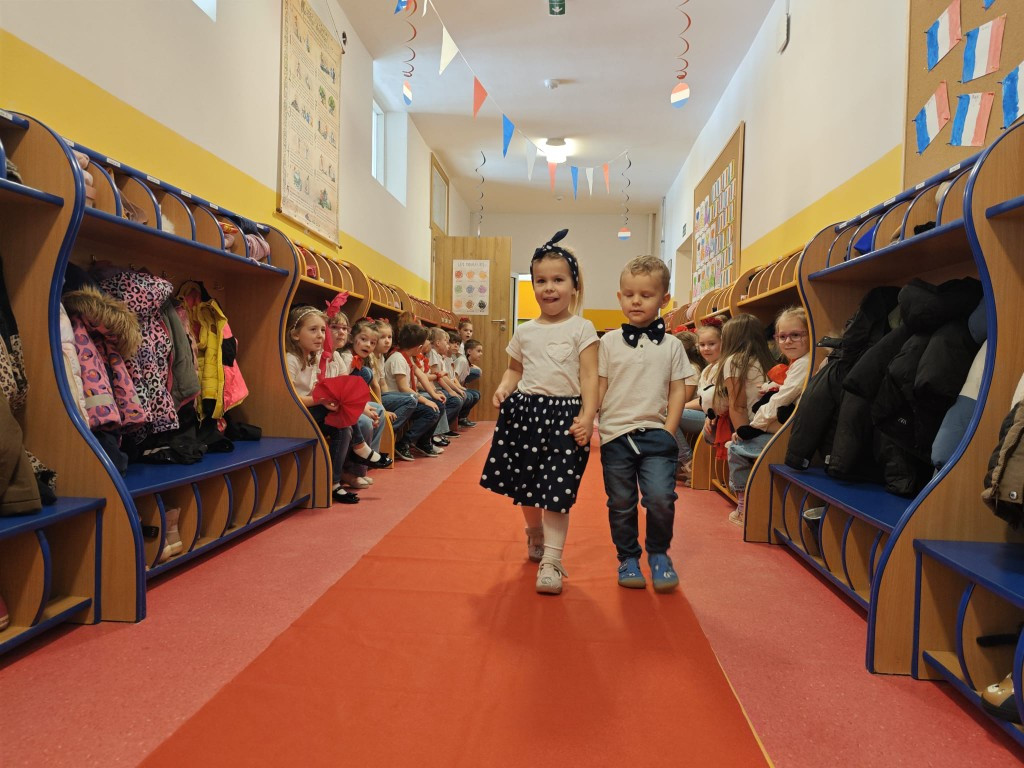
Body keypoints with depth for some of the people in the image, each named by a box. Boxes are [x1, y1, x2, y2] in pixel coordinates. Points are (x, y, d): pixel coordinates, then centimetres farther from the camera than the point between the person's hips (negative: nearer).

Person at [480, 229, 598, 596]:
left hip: (564, 414, -4)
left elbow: (589, 375, -7)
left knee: (557, 489, -7)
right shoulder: (524, 331, 11)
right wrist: (504, 387, -2)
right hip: (524, 410, 5)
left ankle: (551, 561, 1)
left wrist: (588, 416, -16)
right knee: (526, 484, 16)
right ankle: (535, 534, 43)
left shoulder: (581, 329, -2)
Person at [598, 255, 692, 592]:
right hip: (615, 435, 1)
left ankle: (659, 554, 13)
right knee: (621, 503, 8)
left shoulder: (671, 345, 4)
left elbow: (677, 390, 4)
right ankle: (628, 558, 28)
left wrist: (668, 430, -5)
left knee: (661, 498, -13)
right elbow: (599, 387, 6)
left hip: (656, 435, -1)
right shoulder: (609, 342, 3)